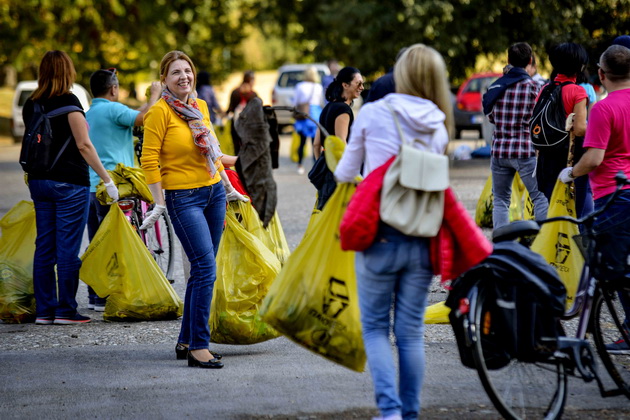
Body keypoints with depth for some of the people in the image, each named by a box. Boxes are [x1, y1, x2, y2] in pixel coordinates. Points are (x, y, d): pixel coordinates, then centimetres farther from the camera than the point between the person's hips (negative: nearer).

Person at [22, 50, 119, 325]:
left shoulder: (30, 105, 9)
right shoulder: (68, 101, -10)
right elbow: (83, 144, -13)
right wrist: (107, 180, -10)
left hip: (38, 180, 6)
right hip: (69, 183, -6)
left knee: (44, 246, 9)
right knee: (68, 248, -2)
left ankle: (44, 310, 10)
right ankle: (65, 311, 0)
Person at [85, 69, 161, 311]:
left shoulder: (89, 114, 18)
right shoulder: (112, 109, -10)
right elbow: (144, 118, -19)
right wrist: (155, 94, -5)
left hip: (91, 185, 9)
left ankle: (94, 296, 15)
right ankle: (105, 298, -6)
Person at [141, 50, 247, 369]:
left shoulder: (200, 107, 11)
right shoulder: (160, 111, -10)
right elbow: (149, 160, -12)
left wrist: (228, 188, 23)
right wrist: (159, 204, -16)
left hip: (214, 192, 7)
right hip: (183, 197, -7)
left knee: (202, 270, 9)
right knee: (206, 269, -14)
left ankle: (186, 341, 17)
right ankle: (198, 347, -12)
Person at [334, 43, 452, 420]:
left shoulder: (373, 114, -4)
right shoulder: (438, 126, 4)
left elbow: (345, 173, 7)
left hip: (381, 237, -3)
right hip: (422, 239, 3)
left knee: (375, 328, 7)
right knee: (411, 331, 11)